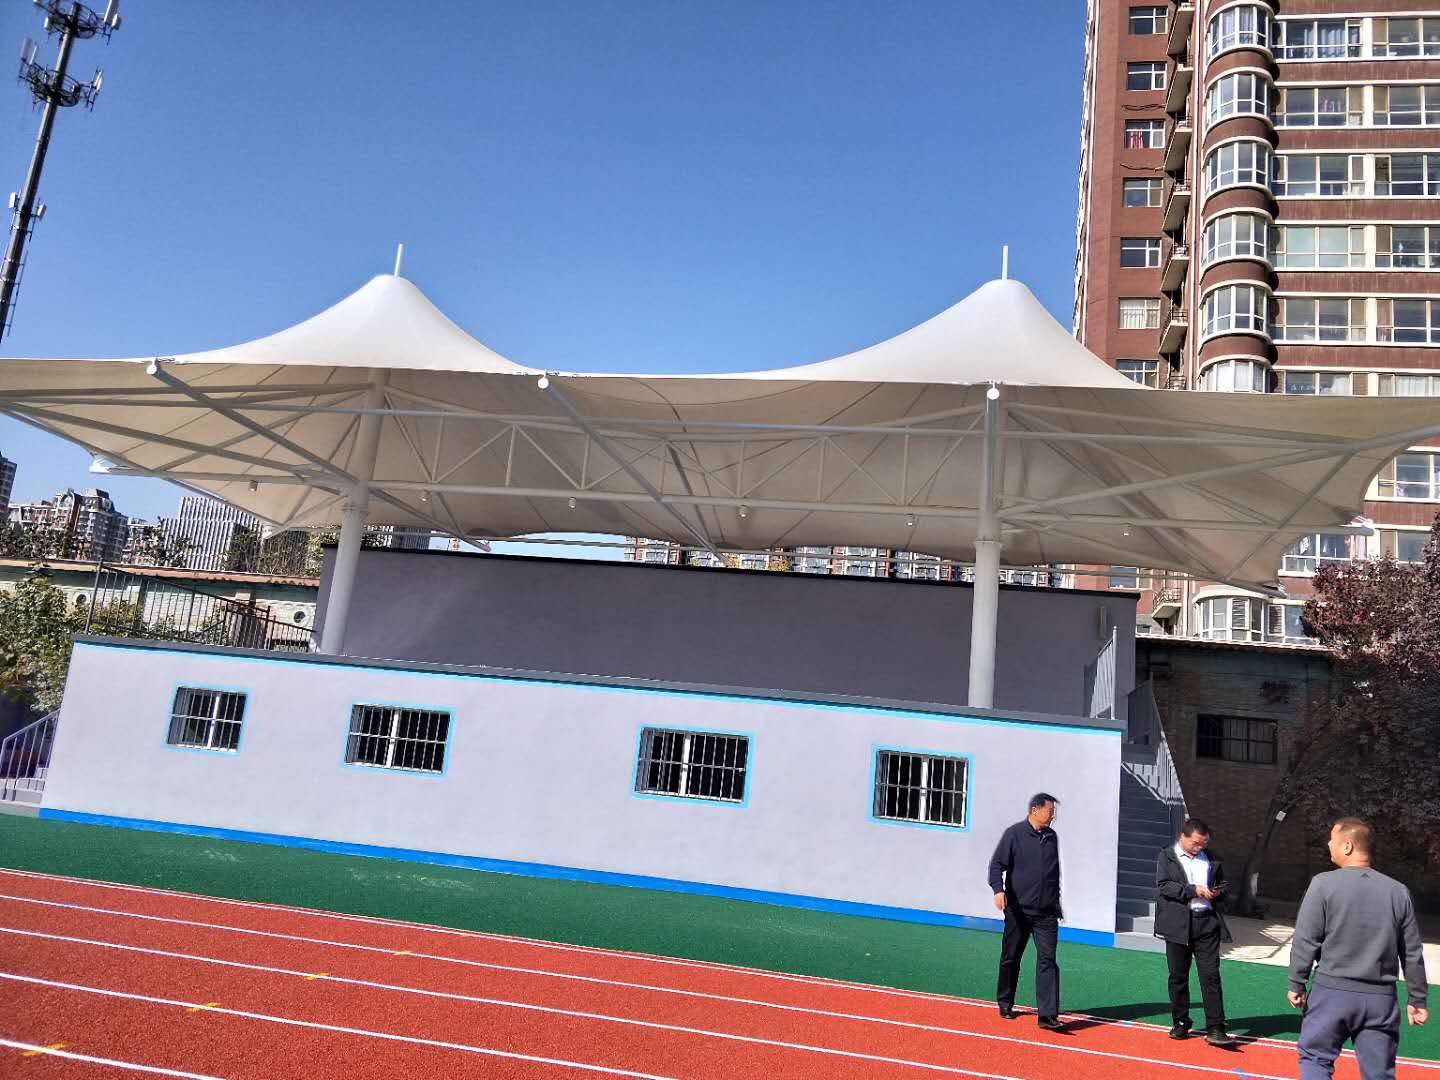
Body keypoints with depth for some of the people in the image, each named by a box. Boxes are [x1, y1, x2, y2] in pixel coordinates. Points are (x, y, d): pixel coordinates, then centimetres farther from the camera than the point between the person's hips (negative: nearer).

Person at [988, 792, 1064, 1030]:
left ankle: (1047, 1015, -9)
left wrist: (1056, 901, 22)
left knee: (1047, 959, -7)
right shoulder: (1014, 834, -5)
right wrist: (998, 889, -25)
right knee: (1010, 958, 9)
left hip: (1046, 912, 3)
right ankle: (1005, 1004, 27)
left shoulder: (1052, 837, 11)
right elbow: (996, 863, -9)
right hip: (1018, 909, -3)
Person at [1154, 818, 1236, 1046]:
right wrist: (1193, 890, -17)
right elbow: (1163, 885, -10)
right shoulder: (1167, 856, 2)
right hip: (1178, 924, -2)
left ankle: (1215, 1029, -1)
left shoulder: (1210, 858, 13)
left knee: (1211, 975, -4)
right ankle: (1181, 1023, 19)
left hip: (1207, 923, 2)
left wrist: (1217, 893, 1)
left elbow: (1223, 884, 24)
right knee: (1178, 976, 7)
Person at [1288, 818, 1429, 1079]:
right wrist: (1418, 999, 17)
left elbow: (1305, 941, -8)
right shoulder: (1398, 891, 3)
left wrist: (1296, 984, 1)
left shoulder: (1324, 883, -8)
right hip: (1381, 999, 3)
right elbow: (1412, 954, 7)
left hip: (1332, 992, -3)